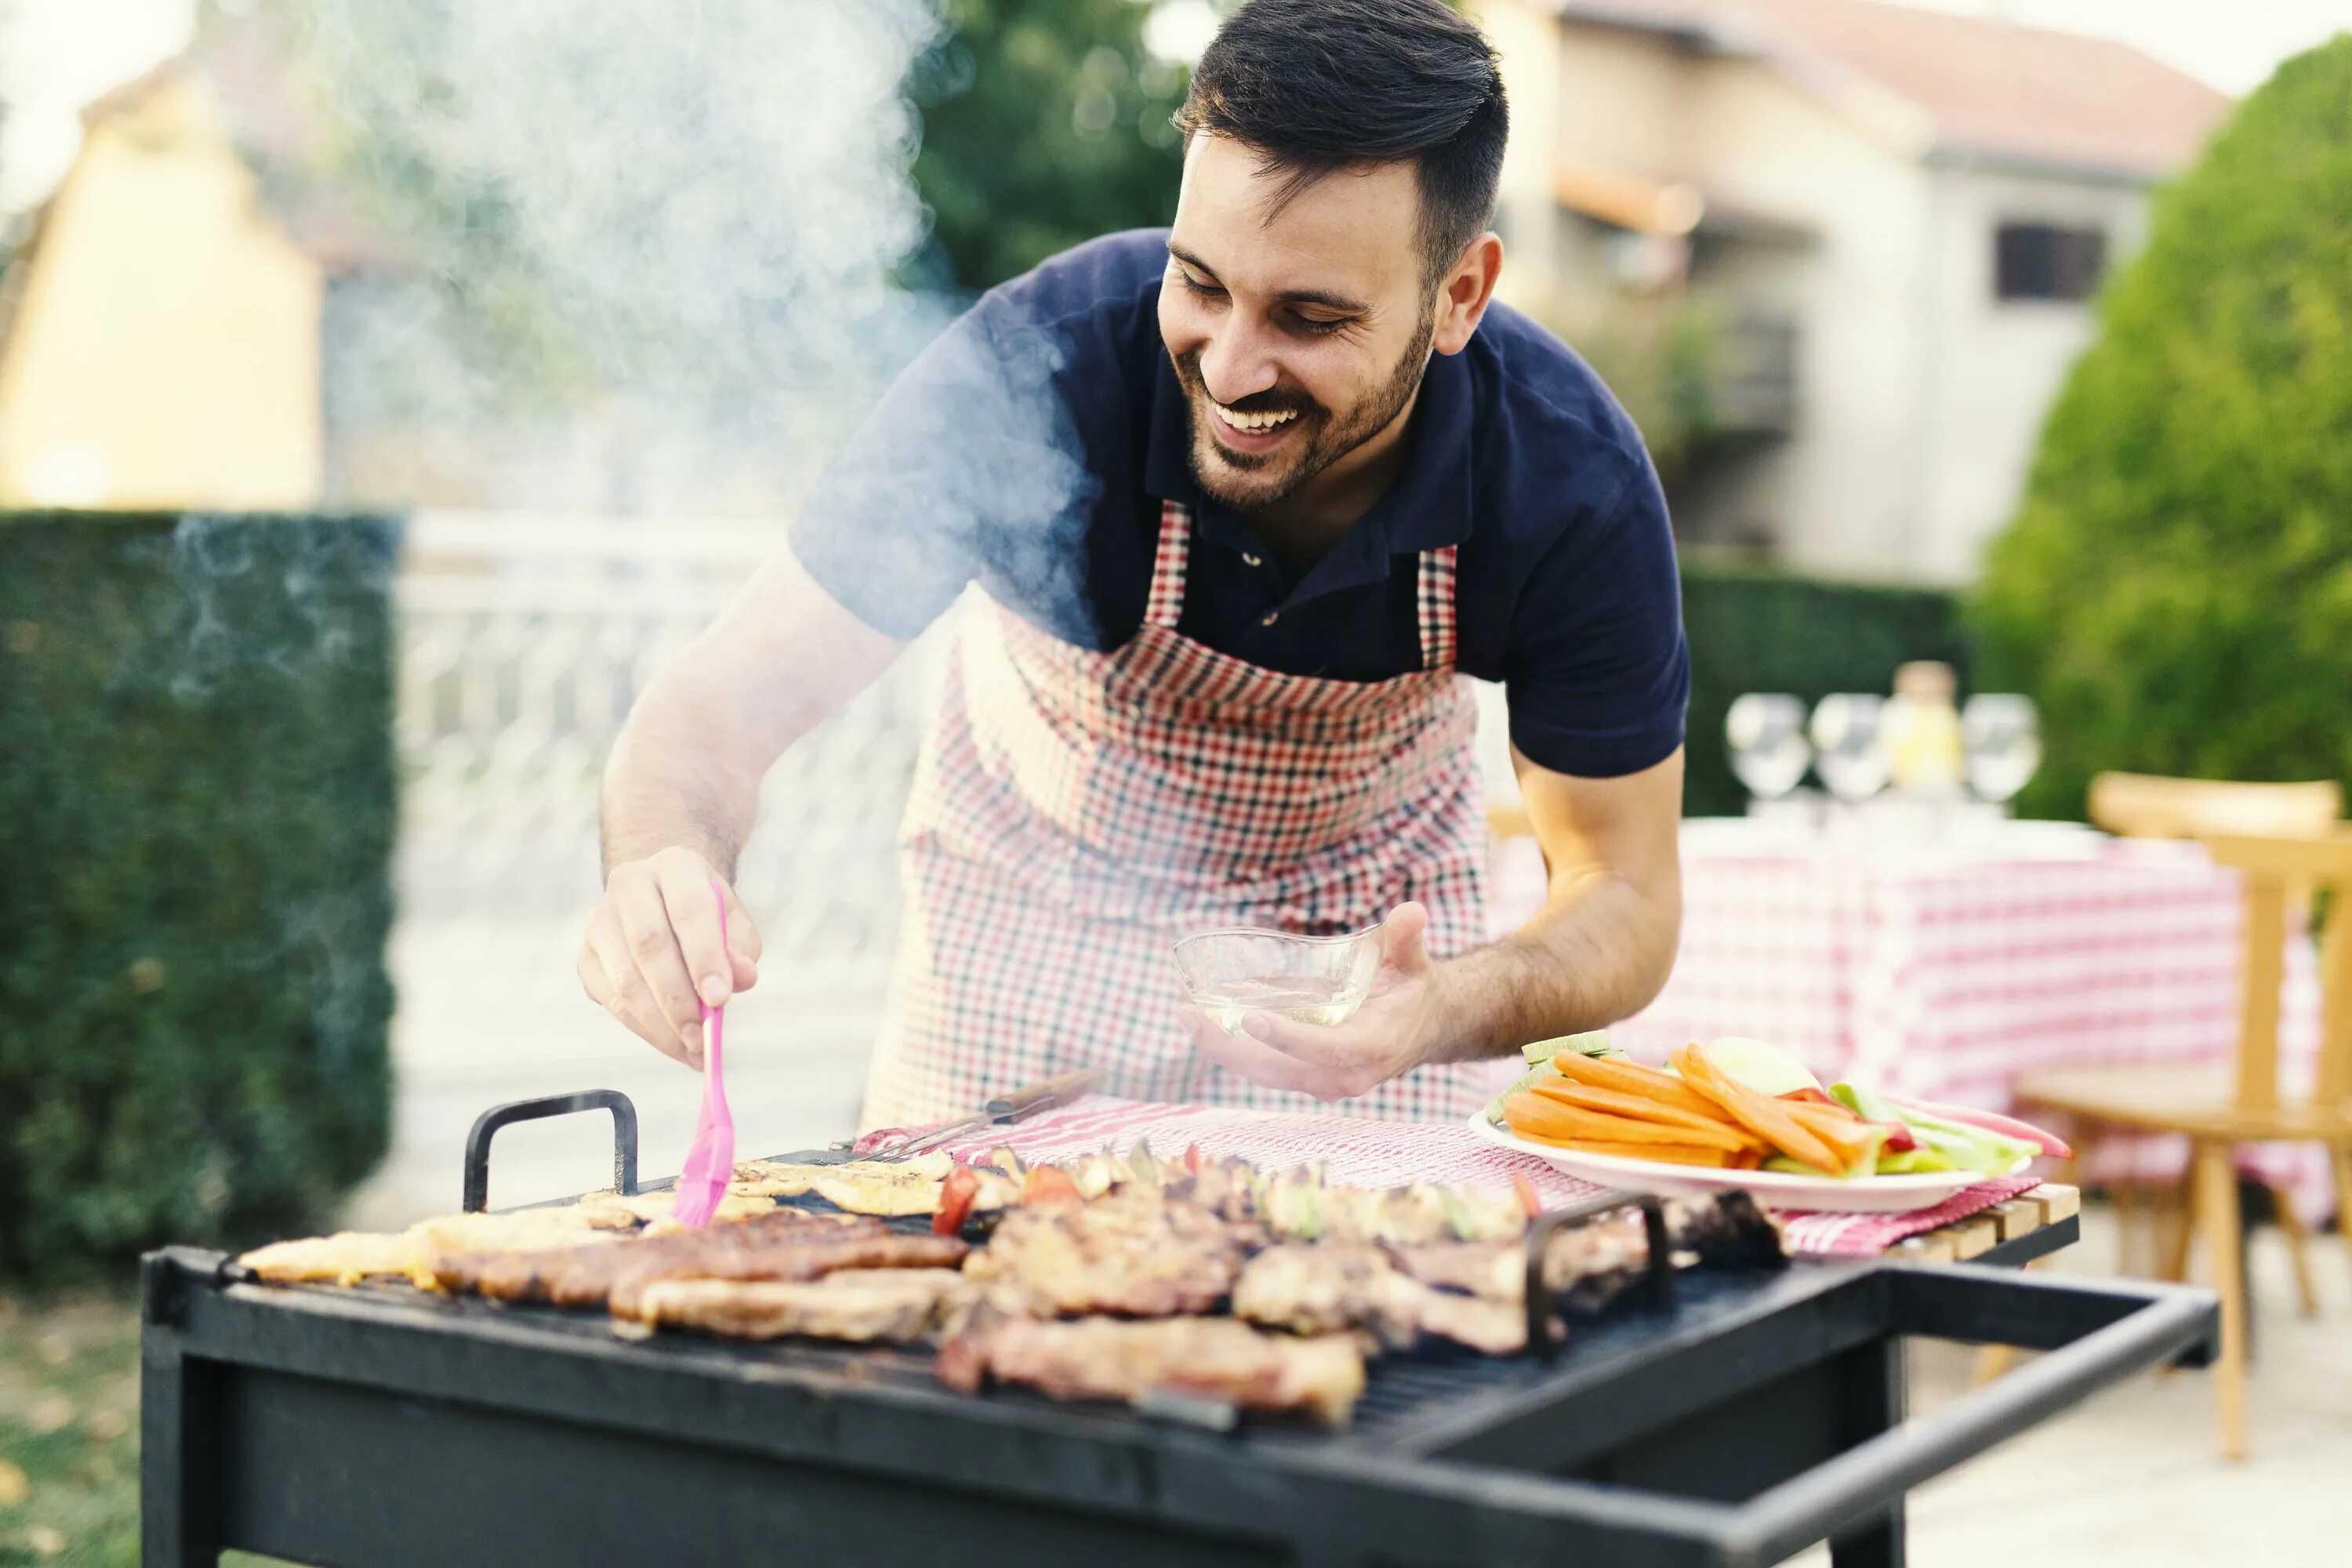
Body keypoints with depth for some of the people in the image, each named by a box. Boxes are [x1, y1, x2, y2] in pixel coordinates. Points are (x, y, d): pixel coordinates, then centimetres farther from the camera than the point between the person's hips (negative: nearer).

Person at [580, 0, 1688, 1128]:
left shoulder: (1573, 489, -30)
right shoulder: (1035, 369, -35)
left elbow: (1625, 893, -18)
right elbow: (718, 705, -30)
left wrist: (1452, 1011, -40)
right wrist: (665, 876, -53)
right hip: (1030, 929, -2)